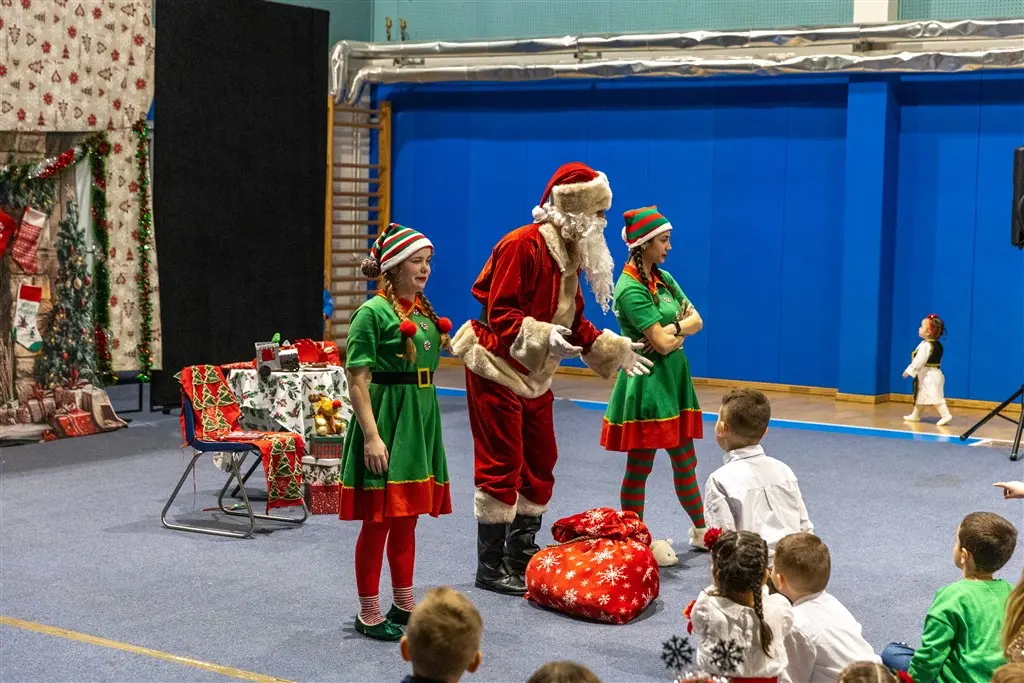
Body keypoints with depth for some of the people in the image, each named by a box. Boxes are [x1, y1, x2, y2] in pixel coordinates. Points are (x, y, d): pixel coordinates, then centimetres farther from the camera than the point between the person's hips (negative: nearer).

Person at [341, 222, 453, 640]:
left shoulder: (424, 311, 11)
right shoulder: (372, 313, -12)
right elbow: (357, 381, -15)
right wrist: (372, 436, -20)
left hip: (421, 419, 7)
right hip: (386, 418, -7)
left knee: (407, 519, 15)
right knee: (378, 521, 0)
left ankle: (405, 605, 25)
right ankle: (369, 614, 9)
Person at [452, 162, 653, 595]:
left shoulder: (571, 253, 9)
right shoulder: (524, 246, -20)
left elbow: (573, 321, 17)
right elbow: (500, 315, -24)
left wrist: (615, 351, 13)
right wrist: (543, 337, -37)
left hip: (534, 376, 10)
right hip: (497, 369, -9)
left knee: (539, 463, 14)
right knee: (501, 467, -5)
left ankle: (522, 556, 27)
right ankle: (490, 568, 5)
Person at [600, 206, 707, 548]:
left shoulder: (664, 279, 9)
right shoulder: (631, 289, -17)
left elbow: (696, 320, 7)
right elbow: (663, 343, -20)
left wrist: (673, 329, -12)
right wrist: (680, 330, 0)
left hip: (675, 377, 8)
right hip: (646, 382, -8)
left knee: (685, 462, 16)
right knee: (640, 467, 2)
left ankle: (701, 531, 28)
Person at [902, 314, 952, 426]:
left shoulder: (926, 345, -22)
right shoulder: (937, 344, 10)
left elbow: (919, 361, -24)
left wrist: (909, 371, -16)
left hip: (929, 376, -11)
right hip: (934, 373, 11)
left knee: (936, 397, -15)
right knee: (920, 396, 20)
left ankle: (945, 415, -22)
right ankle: (915, 415, 31)